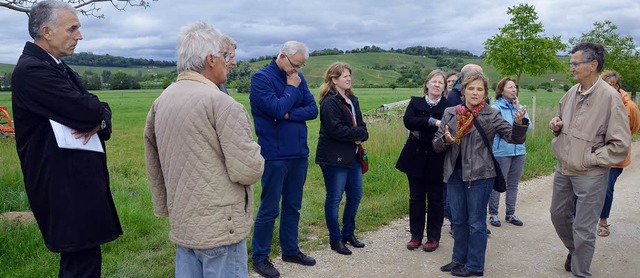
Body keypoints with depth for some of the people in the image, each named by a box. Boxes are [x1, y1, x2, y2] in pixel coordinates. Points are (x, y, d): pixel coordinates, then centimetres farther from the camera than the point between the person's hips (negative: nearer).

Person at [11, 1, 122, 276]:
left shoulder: (59, 68, 15)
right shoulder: (31, 71, -15)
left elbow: (99, 111, 12)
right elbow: (88, 111, -23)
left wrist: (97, 122, -11)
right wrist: (97, 114, 0)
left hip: (81, 180, 9)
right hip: (65, 186, -9)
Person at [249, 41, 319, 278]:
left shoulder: (298, 78, 8)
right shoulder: (261, 78, -9)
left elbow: (313, 110, 1)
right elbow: (277, 109, -21)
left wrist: (289, 115, -14)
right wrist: (292, 88, -8)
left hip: (299, 153, 6)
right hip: (275, 155, -6)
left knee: (293, 206, 16)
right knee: (269, 209, 2)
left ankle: (290, 250, 31)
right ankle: (259, 258, 17)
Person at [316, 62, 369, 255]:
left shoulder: (352, 99, 14)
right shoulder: (329, 102, -13)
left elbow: (360, 124, 12)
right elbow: (337, 130, -22)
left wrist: (361, 136, -10)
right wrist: (359, 133, -11)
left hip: (353, 155, 8)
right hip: (334, 158, -8)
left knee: (355, 195, 13)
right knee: (334, 198, 3)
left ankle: (348, 233, 31)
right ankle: (335, 239, 16)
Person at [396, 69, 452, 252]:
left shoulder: (449, 107, -2)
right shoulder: (415, 102, 5)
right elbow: (408, 121, -13)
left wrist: (421, 131, -22)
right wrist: (433, 122, -23)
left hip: (437, 160, -2)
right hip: (416, 158, 2)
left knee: (435, 199, 7)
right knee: (416, 197, 9)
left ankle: (433, 237, 21)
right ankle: (416, 235, 22)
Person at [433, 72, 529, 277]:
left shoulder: (492, 115, -5)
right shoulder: (450, 113, 2)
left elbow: (514, 138, -11)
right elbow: (436, 144, 4)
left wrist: (519, 123, -30)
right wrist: (445, 139, -18)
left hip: (480, 175, -3)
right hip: (454, 173, 4)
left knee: (476, 222, 7)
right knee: (458, 220, 15)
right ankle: (459, 259, 32)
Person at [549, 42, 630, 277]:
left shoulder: (610, 97, -17)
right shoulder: (571, 93, 3)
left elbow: (620, 145, -17)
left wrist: (589, 160, -16)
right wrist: (555, 125, -2)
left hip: (590, 175, -7)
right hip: (563, 170, 7)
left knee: (583, 230, 4)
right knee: (558, 215, 21)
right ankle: (575, 251, 48)